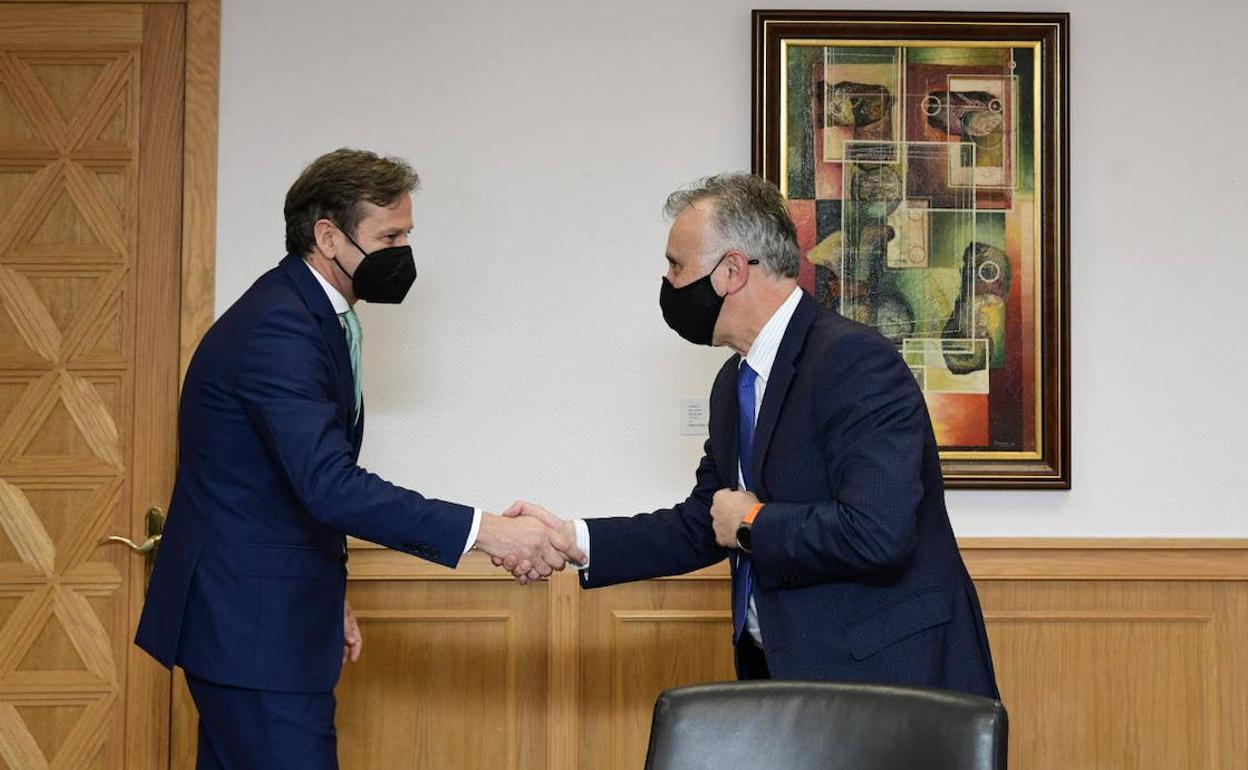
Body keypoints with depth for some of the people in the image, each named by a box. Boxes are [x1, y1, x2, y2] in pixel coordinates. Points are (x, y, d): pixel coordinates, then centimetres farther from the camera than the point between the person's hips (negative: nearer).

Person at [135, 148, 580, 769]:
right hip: (255, 628, -10)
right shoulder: (278, 325, -20)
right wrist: (483, 531, -33)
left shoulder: (317, 316, 13)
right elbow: (330, 485, -30)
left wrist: (328, 599, 24)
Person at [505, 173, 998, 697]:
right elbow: (703, 527, 18)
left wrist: (753, 524, -15)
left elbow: (875, 531, -29)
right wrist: (573, 540, 8)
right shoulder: (735, 384, 12)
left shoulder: (854, 360, -18)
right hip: (784, 674, 8)